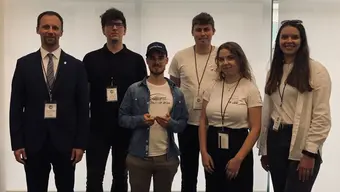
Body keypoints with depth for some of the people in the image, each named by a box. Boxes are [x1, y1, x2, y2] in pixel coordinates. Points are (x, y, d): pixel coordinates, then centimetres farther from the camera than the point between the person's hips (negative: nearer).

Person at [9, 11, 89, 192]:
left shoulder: (76, 66, 2)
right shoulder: (24, 64, 3)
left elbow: (83, 108, 1)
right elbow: (16, 106, 2)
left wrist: (80, 143, -4)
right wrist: (17, 143, -3)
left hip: (65, 142, 0)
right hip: (33, 142, 0)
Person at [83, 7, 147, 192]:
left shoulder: (136, 60, 3)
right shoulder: (91, 59, 3)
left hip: (126, 128, 1)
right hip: (98, 128, 0)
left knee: (120, 176, 12)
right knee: (94, 177, 0)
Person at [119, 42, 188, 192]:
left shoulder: (177, 93, 5)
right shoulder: (134, 89, -1)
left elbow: (183, 123, 6)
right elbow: (122, 118, -1)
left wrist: (171, 123, -14)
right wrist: (140, 120, -18)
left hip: (167, 158, 2)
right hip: (138, 157, -2)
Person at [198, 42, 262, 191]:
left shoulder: (250, 89, -6)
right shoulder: (212, 87, 5)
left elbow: (255, 128, -10)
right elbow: (203, 122, 7)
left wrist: (238, 158, -15)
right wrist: (203, 152, -2)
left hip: (237, 147, -3)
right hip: (213, 148, 4)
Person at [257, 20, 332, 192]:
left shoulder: (316, 70, -7)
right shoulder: (274, 70, 12)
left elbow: (322, 116, -11)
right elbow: (267, 111, 11)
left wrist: (310, 153, -15)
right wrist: (263, 149, 11)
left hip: (301, 144, -6)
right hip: (275, 140, 6)